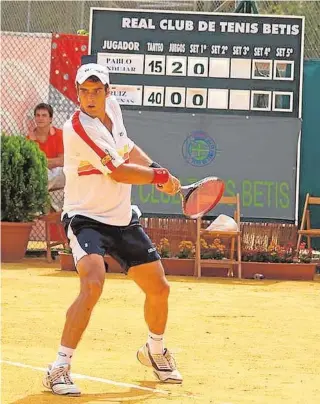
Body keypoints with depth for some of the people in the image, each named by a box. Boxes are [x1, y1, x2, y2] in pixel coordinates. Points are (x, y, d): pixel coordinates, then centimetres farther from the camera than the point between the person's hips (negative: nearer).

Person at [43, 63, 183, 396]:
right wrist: (161, 177, -12)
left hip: (123, 219, 8)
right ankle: (59, 368, -24)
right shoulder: (78, 128, -22)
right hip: (86, 219, -8)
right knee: (93, 284, -30)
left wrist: (156, 169, 4)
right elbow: (118, 172, -22)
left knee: (159, 288, 12)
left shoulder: (113, 108, 2)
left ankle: (154, 351, 40)